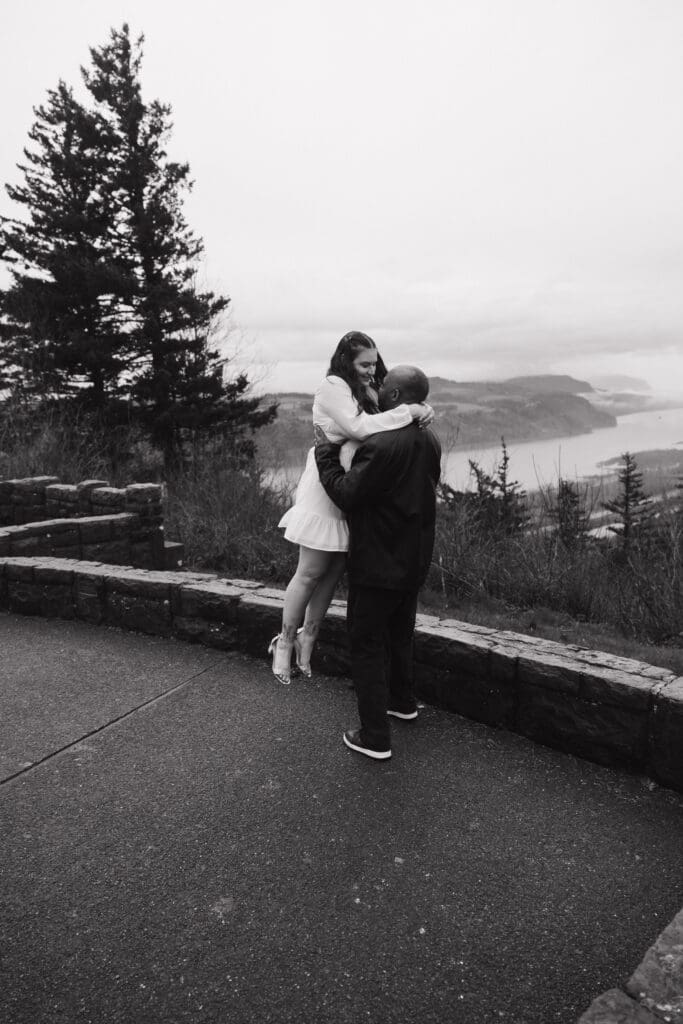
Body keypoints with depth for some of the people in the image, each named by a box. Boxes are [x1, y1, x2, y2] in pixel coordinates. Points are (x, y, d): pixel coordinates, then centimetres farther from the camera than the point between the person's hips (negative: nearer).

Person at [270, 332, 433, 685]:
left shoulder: (367, 391, 13)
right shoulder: (332, 388, -11)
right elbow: (358, 427, -24)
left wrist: (419, 411, -10)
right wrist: (407, 411, -20)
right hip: (328, 493, -7)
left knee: (334, 572, 13)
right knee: (311, 573, 2)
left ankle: (307, 635, 29)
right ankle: (285, 640, 20)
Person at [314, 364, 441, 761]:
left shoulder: (383, 445, -26)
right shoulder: (430, 442, 2)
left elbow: (346, 494, -22)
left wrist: (326, 452, -9)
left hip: (377, 566, -8)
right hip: (413, 563, 8)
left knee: (368, 644, 4)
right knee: (400, 634, 26)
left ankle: (375, 737, 12)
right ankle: (402, 700, 45)